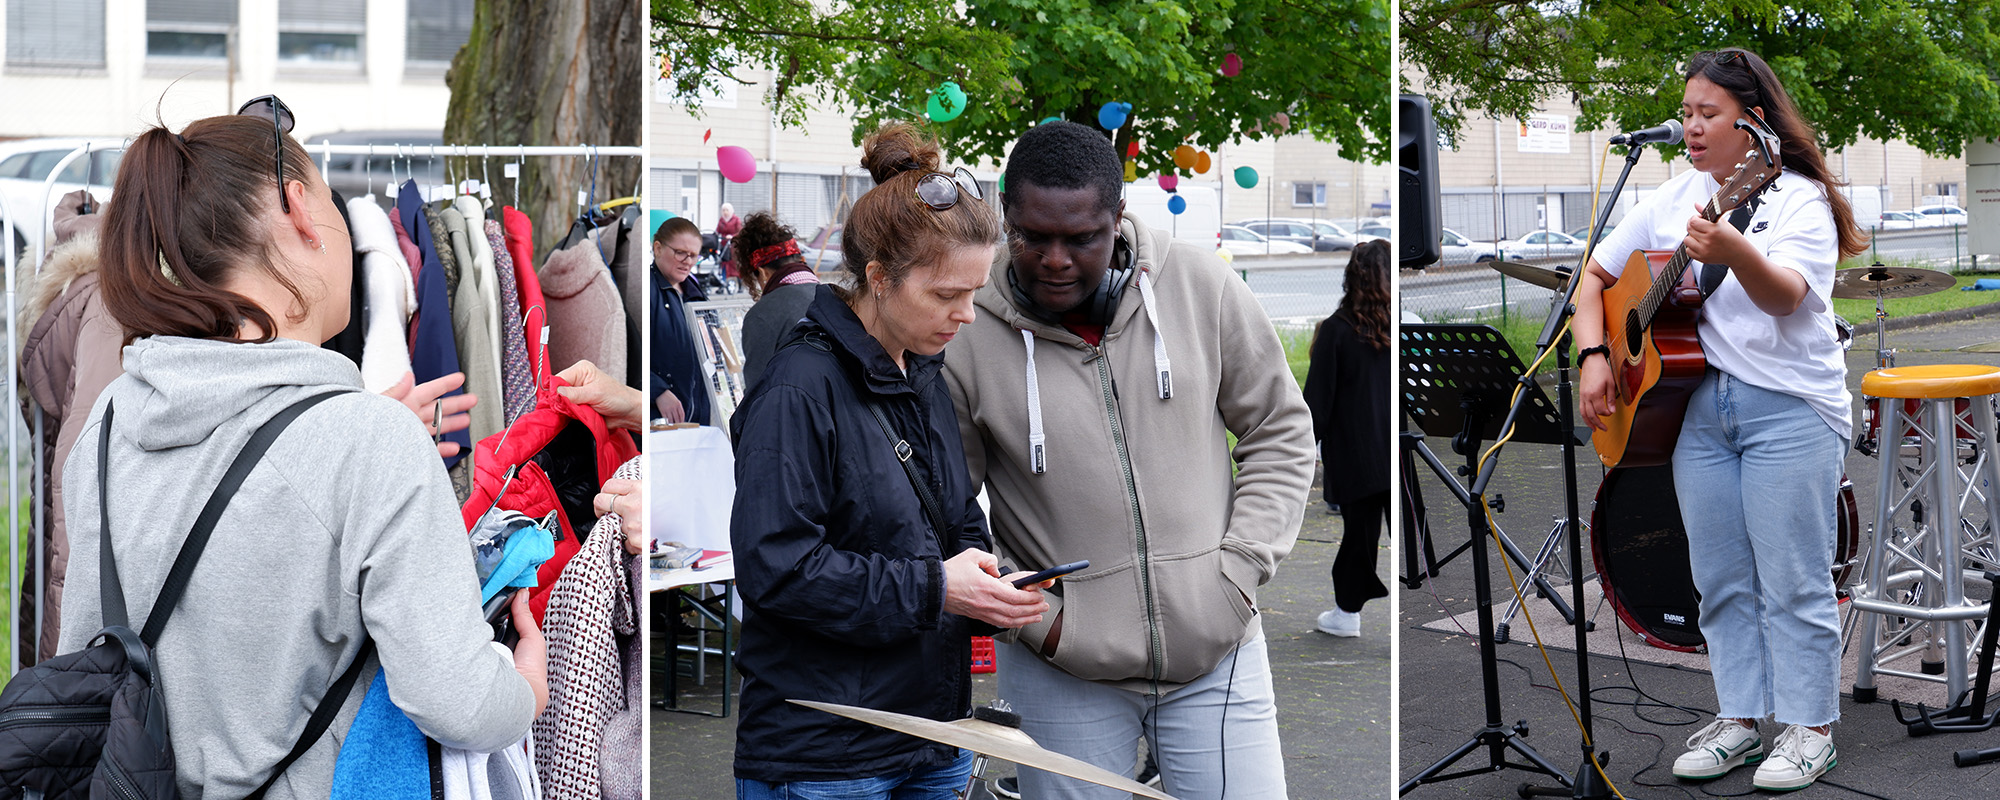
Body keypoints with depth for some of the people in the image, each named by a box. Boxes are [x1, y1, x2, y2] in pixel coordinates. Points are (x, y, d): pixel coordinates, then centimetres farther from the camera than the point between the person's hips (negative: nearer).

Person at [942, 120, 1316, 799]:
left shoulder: (1198, 283, -3)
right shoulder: (967, 338, -8)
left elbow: (1279, 430, 6)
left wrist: (1241, 568, -3)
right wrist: (1031, 617, -10)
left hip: (1216, 651, 2)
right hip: (1061, 676, -1)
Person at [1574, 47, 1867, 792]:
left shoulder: (1799, 198, -7)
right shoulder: (1674, 198, 11)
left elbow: (1785, 296, -25)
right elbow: (1596, 273, 16)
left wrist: (1734, 251, -45)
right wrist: (1594, 356, 1)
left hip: (1790, 407, -6)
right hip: (1696, 402, 6)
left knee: (1792, 581, -1)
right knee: (1720, 578, 11)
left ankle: (1809, 728, 10)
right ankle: (1739, 718, 21)